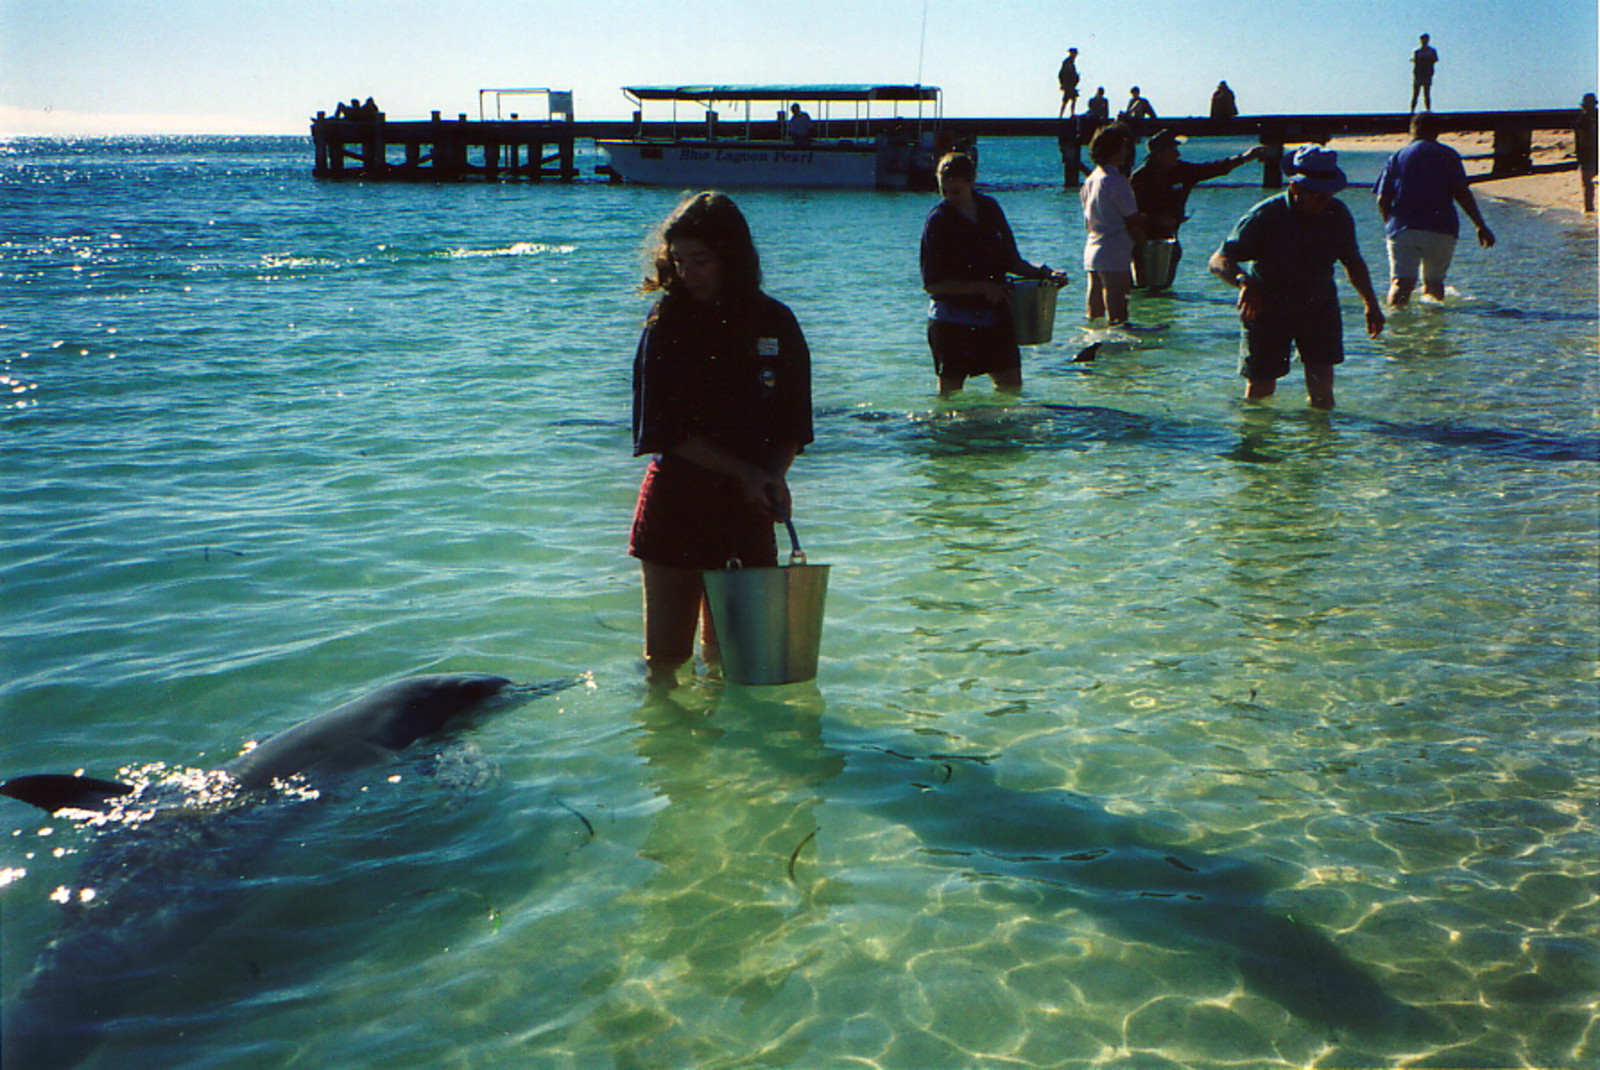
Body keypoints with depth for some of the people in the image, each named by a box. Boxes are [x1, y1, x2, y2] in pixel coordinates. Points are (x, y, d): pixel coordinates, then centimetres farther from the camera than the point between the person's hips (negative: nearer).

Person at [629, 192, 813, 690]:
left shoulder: (775, 323, 1)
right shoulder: (665, 326, -6)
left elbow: (793, 425, 5)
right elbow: (664, 430, -10)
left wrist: (774, 476, -14)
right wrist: (743, 472, -16)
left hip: (747, 509, 3)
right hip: (676, 503, -2)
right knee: (665, 656, 1)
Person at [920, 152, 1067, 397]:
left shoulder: (989, 208, 6)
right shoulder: (937, 221, -10)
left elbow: (1010, 260, 17)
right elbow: (932, 284, -13)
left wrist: (1043, 273, 3)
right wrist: (981, 287, -16)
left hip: (995, 315, 5)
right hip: (951, 320, -5)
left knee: (1012, 386, 8)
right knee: (949, 393, 0)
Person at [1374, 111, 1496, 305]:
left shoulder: (1397, 157, 11)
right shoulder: (1447, 155, 7)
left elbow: (1382, 201, 4)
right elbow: (1462, 194, -3)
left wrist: (1392, 225, 21)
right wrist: (1481, 226, 0)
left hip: (1403, 229, 0)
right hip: (1440, 230, 0)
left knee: (1401, 281, -11)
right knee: (1434, 281, 17)